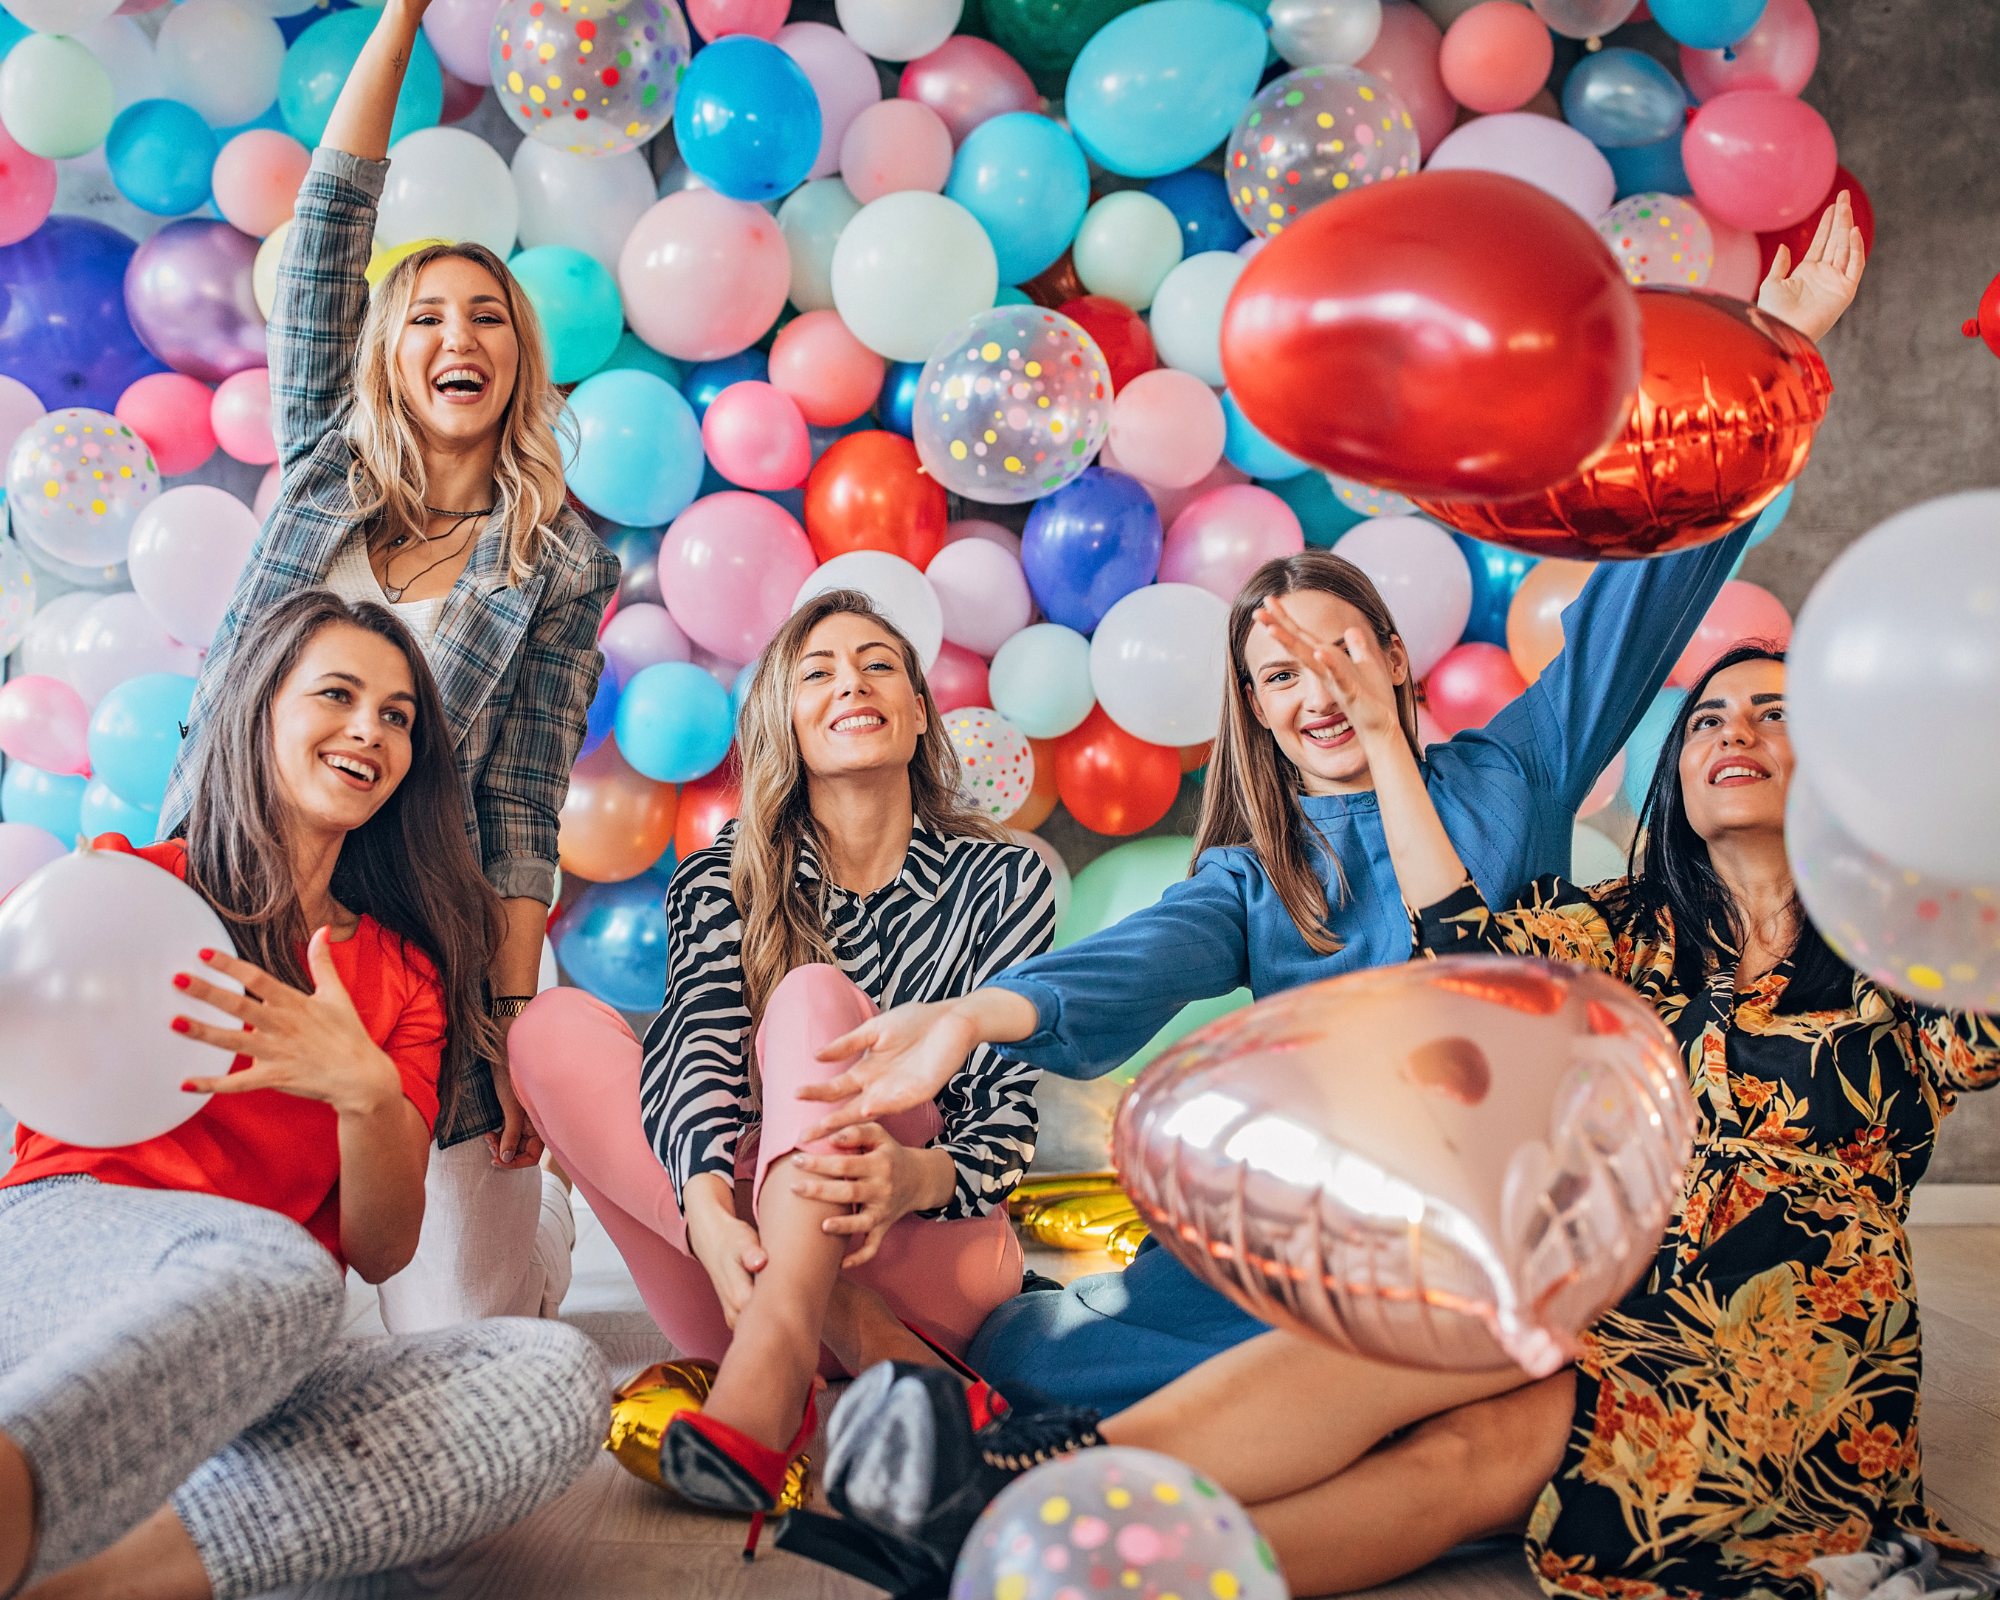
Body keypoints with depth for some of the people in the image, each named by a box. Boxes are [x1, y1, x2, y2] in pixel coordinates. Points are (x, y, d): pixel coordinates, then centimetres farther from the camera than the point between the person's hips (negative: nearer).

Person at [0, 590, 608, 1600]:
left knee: (558, 1375, -27)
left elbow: (380, 1251, 8)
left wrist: (367, 1092, -13)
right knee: (273, 1264, -38)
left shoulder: (405, 974, 18)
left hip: (249, 1366, 3)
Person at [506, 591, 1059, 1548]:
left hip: (924, 1265, -2)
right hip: (750, 1267, 2)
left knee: (814, 999, -24)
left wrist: (912, 1177, -29)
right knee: (554, 1028, -18)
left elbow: (1006, 1111, -5)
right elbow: (699, 1052, -9)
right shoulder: (720, 882, 9)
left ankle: (770, 1367, -46)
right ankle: (873, 1356, -28)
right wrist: (711, 1218, -31)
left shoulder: (1002, 880, 5)